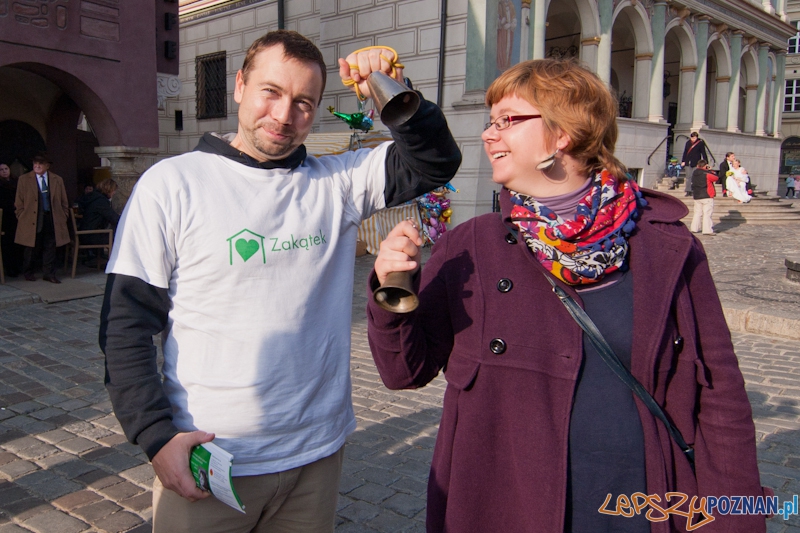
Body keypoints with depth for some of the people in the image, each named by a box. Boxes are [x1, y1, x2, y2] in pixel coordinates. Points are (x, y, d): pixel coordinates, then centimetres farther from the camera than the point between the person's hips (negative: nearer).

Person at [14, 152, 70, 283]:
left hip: (52, 221, 2)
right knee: (32, 248, 6)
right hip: (32, 221, -1)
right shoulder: (24, 179, 4)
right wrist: (22, 218, -1)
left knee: (50, 248, 4)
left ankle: (49, 274, 12)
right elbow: (19, 202, 4)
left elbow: (64, 202, 11)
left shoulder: (57, 180, 8)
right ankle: (28, 272, 23)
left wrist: (64, 217, 4)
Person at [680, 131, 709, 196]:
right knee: (688, 177, 5)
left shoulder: (700, 143, -3)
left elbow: (703, 153, -2)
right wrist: (683, 161, 12)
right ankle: (688, 191, 10)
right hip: (688, 163, 4)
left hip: (696, 163, -4)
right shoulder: (688, 143, 8)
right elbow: (685, 152, 15)